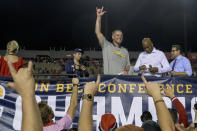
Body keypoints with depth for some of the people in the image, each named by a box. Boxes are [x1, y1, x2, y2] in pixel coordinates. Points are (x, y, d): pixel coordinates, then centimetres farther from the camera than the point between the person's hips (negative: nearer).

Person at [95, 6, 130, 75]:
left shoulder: (125, 51, 17)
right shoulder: (106, 46, 6)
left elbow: (127, 65, 21)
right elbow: (98, 32, -3)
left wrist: (126, 71, -3)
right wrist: (99, 17, -9)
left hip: (122, 78, 3)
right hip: (108, 77, -3)